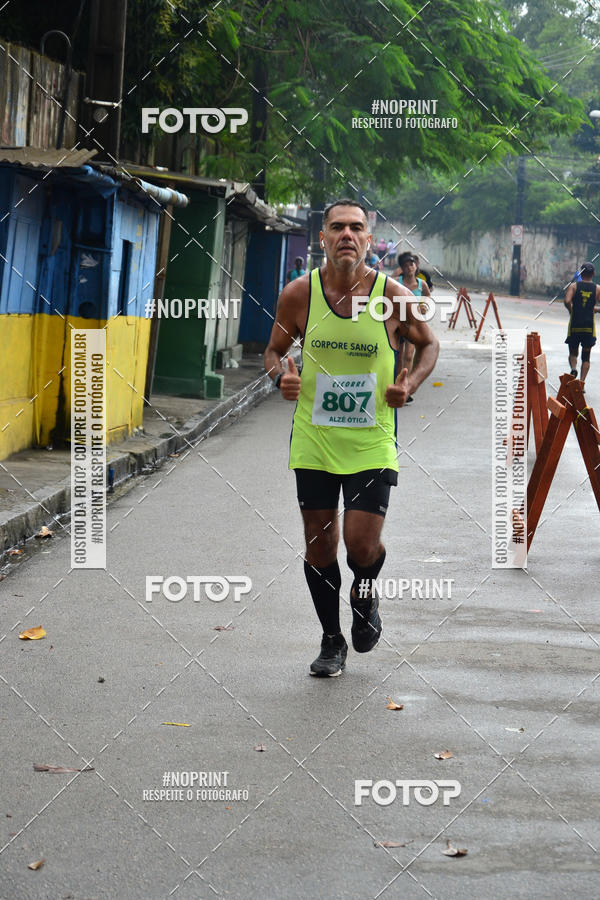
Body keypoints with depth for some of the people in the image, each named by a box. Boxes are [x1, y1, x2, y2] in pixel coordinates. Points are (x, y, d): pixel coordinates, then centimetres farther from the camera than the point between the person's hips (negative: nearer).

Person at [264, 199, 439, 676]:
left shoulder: (393, 296, -8)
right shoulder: (299, 294, -6)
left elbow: (429, 344, 9)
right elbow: (274, 350, 9)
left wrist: (409, 384, -9)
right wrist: (281, 375, -13)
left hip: (372, 441, -1)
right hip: (313, 439, 2)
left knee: (362, 543, -8)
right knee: (319, 544, 7)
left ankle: (365, 594, 30)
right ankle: (332, 642, 27)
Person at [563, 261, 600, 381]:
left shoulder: (574, 286, -1)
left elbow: (567, 301, -16)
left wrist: (571, 310, 4)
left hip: (574, 325, 0)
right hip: (589, 326, 0)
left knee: (573, 353, 15)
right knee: (586, 356, 8)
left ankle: (573, 368, -15)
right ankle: (582, 382, -4)